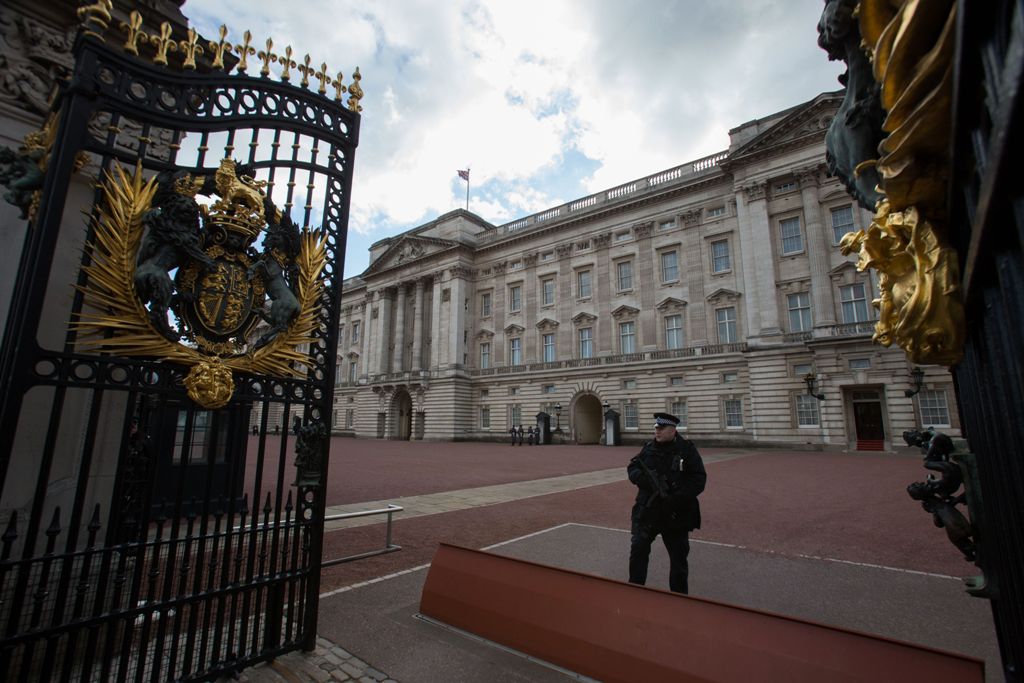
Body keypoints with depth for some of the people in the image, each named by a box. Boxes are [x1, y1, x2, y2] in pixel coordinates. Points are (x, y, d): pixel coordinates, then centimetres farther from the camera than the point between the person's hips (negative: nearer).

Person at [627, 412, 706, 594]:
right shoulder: (648, 448, 3)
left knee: (678, 558, 13)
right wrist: (643, 477, -17)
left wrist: (676, 499, -21)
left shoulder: (687, 450, -6)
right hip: (646, 512, 2)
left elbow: (698, 479, -11)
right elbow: (632, 468, 6)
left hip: (676, 515, -2)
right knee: (638, 550, 1)